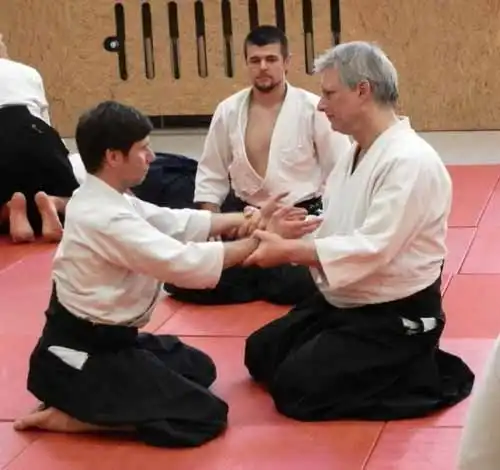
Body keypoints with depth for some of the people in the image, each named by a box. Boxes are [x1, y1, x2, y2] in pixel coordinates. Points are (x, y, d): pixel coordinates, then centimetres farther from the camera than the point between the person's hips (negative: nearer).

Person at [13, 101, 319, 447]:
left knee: (198, 368, 25)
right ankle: (70, 416, -5)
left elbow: (174, 222, 5)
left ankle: (80, 400, 14)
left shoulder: (102, 199, 5)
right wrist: (261, 239, -20)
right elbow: (186, 263, -28)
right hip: (83, 354, -10)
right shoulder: (106, 219, -26)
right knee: (206, 417, -9)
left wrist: (246, 220, -7)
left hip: (101, 337, 10)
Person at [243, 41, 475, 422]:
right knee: (261, 354, 13)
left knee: (296, 389, -17)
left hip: (395, 318, -10)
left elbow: (371, 249, -30)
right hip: (341, 303, 10)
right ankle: (401, 368, 17)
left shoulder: (410, 161, -24)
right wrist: (280, 230, -10)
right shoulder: (355, 155, 9)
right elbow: (332, 227, 10)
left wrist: (287, 251, -28)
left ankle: (429, 378, -3)